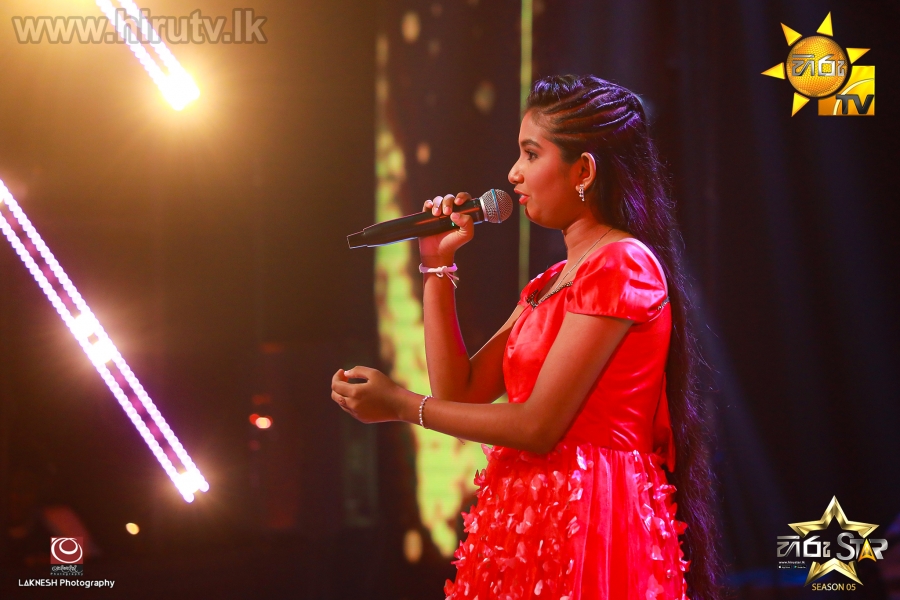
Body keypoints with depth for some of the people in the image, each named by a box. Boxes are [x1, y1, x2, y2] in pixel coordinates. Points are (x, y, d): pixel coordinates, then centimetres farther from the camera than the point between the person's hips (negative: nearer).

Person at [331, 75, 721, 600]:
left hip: (584, 520, -9)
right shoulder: (549, 285, 19)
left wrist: (400, 404, -9)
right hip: (526, 519, 9)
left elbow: (540, 426, -17)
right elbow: (460, 391, 14)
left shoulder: (622, 265, -12)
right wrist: (437, 266, 11)